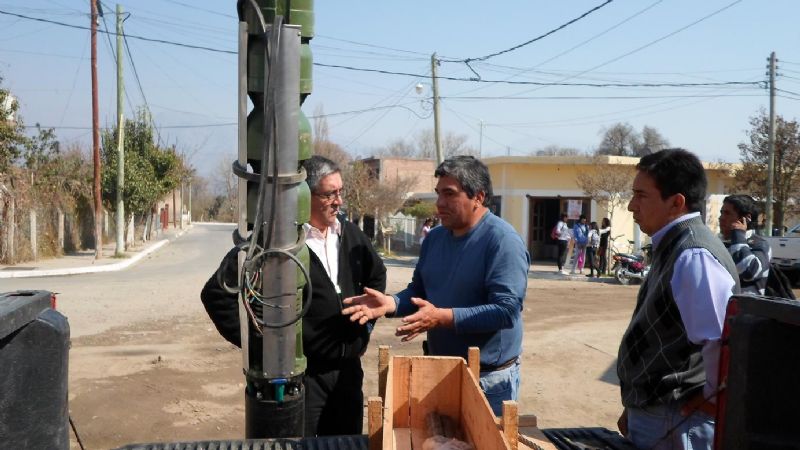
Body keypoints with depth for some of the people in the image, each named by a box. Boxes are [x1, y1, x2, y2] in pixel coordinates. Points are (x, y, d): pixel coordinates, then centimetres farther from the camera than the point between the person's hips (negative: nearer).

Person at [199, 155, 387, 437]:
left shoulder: (350, 234, 4)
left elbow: (376, 275, 23)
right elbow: (216, 293, -15)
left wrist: (366, 326, 16)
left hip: (348, 371, 6)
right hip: (300, 374, -6)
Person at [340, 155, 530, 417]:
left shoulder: (503, 241, -19)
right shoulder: (435, 238, 5)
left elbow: (507, 310, -26)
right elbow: (419, 291, 12)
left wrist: (442, 317, -32)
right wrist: (389, 304, -9)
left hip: (490, 379, -7)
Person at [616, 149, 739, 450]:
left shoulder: (693, 256, -23)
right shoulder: (672, 248, 8)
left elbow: (725, 341, -34)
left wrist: (713, 397, -17)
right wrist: (636, 407, 18)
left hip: (674, 424, -9)